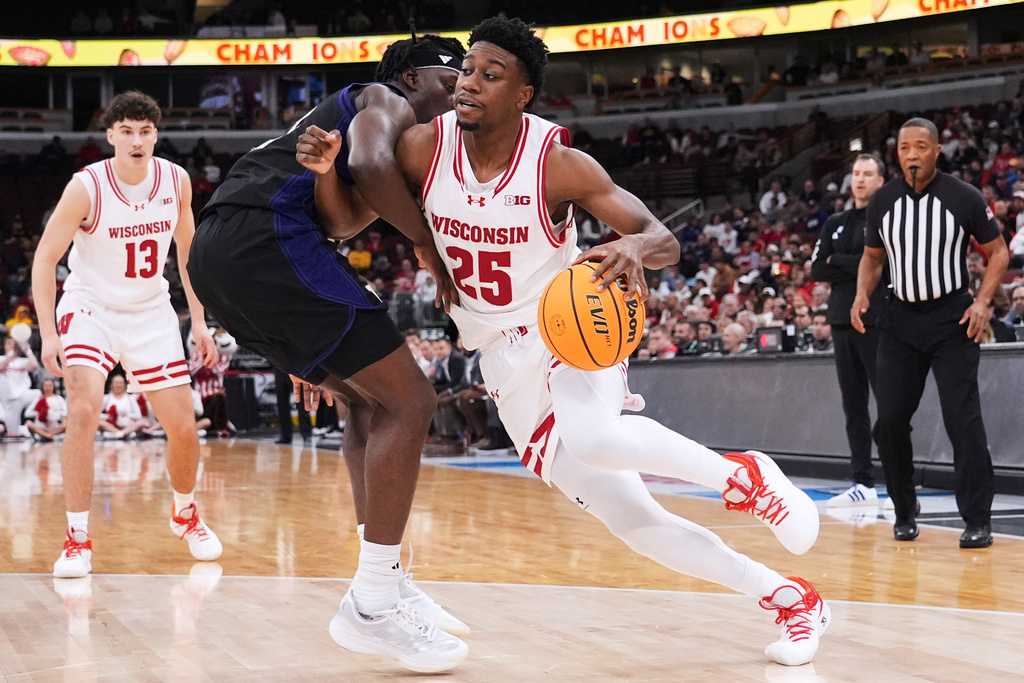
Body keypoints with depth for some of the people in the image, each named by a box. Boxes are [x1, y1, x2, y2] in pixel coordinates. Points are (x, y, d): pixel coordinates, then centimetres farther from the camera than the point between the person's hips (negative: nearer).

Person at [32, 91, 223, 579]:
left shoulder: (176, 181, -8)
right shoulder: (86, 187, -19)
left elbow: (187, 249, 7)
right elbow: (45, 259, -14)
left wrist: (199, 319, 5)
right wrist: (48, 334, -21)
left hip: (151, 311, 4)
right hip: (90, 307, -3)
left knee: (183, 427, 3)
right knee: (84, 413, -24)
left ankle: (185, 514, 33)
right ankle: (77, 539, -13)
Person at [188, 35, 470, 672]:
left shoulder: (344, 110, 36)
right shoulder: (389, 102, 9)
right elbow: (371, 165, -15)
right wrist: (437, 253, -7)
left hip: (216, 250, 10)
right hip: (265, 235, -10)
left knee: (371, 401, 19)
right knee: (408, 401, -8)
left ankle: (385, 578, 16)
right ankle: (373, 605, -7)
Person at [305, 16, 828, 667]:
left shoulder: (558, 163, -18)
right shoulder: (424, 147, -9)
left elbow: (667, 241, -20)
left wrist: (635, 247, -42)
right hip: (508, 363, 4)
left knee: (588, 438, -40)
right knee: (632, 521, 0)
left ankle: (740, 473, -14)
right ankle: (792, 600, 14)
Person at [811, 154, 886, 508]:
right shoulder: (836, 223, 17)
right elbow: (817, 270, 8)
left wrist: (837, 262, -4)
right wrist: (855, 270, -6)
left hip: (877, 320, -6)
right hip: (843, 320, 7)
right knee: (853, 406, 7)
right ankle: (863, 483, 12)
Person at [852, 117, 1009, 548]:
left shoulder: (963, 197, -7)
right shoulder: (882, 202, 2)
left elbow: (998, 252, 1)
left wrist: (982, 302, -12)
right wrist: (863, 295, -1)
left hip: (952, 320, -3)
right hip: (901, 320, 3)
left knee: (962, 419, -10)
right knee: (889, 420, 0)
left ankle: (978, 521, -3)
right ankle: (905, 514, 17)